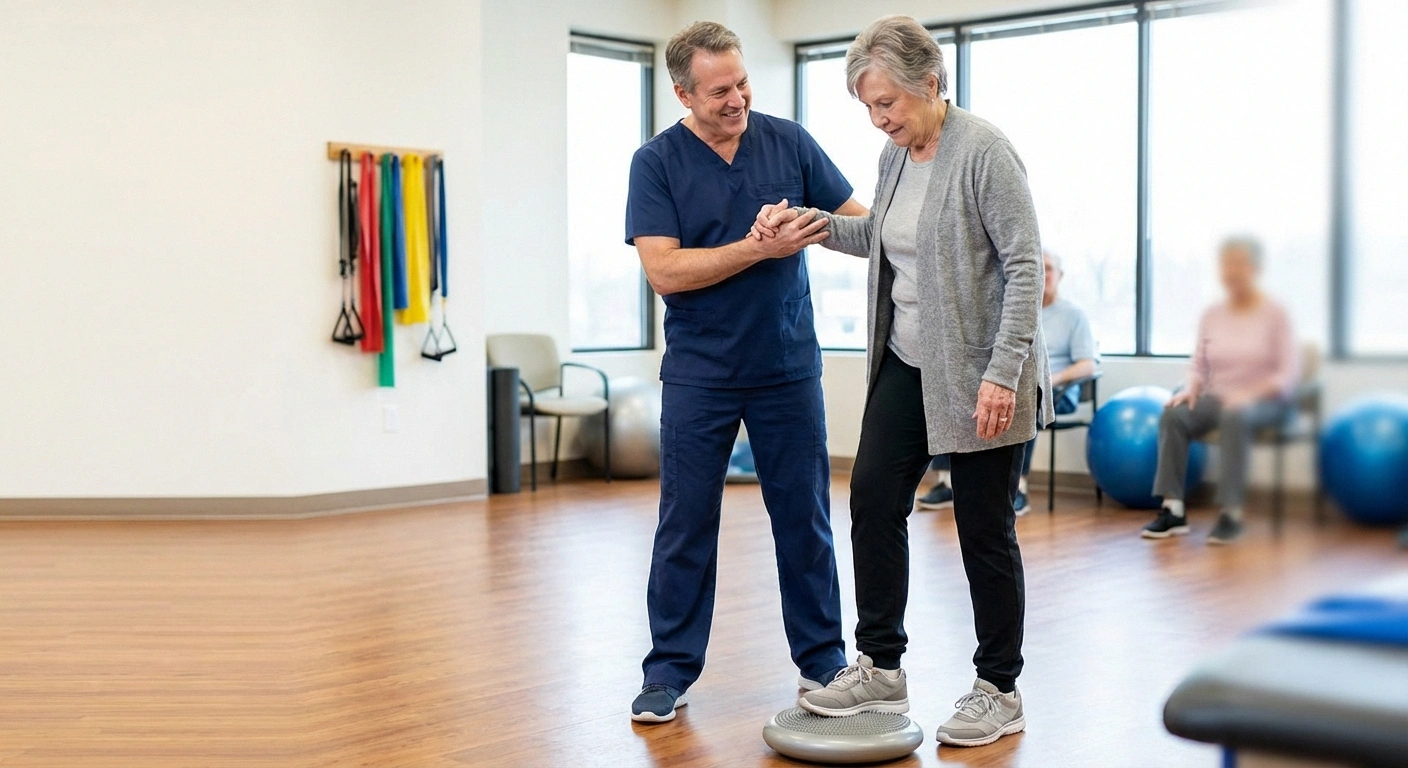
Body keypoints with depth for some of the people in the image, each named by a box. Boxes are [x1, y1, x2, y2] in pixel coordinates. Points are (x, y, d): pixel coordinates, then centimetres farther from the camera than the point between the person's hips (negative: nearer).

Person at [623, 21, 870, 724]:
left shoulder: (789, 142, 1)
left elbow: (860, 221, 4)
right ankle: (670, 670, 15)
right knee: (686, 525, 4)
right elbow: (663, 269, -15)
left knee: (804, 519, 8)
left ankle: (822, 660, 22)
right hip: (698, 375, -2)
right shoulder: (656, 162, -5)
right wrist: (761, 248, -20)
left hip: (788, 368, 2)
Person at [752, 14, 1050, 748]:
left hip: (977, 376, -8)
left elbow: (1024, 264, -20)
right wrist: (807, 223, 11)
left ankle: (999, 692, 15)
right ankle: (879, 668, 18)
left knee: (984, 528, 1)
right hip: (905, 365, 8)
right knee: (873, 497, 6)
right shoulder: (896, 154, 8)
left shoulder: (983, 151, -17)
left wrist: (1003, 373, -25)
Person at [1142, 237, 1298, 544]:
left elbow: (1289, 371, -11)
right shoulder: (1211, 314, 6)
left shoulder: (1275, 312, -6)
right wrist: (1190, 389, -14)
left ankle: (1231, 513, -38)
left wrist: (1250, 394, -26)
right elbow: (1198, 367, 8)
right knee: (1173, 415, -27)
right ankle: (1173, 510, -28)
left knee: (1235, 416, -40)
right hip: (1218, 397, 4)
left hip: (1265, 401, -4)